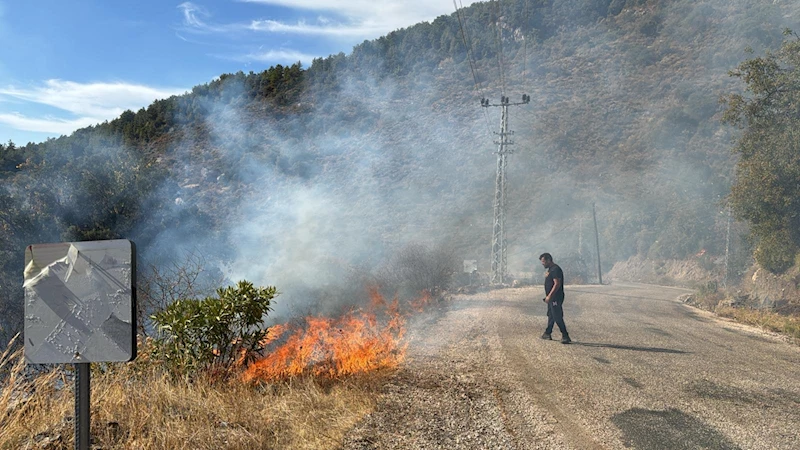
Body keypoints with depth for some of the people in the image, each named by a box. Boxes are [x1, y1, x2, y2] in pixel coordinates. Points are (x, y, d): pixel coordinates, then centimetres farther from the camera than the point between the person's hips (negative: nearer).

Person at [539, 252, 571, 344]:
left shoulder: (555, 269, -17)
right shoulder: (550, 269, 15)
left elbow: (557, 284, -24)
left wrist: (549, 296, -23)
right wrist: (547, 297, 21)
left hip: (556, 298, -11)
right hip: (551, 298, 11)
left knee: (558, 317, -10)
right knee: (550, 316, 17)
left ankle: (565, 336, -7)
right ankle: (547, 333, 27)